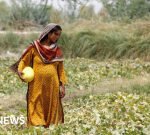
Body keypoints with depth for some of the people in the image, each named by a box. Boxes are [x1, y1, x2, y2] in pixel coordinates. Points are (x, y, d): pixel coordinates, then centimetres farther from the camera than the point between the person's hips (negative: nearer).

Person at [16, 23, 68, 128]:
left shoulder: (58, 51, 8)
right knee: (36, 111, -3)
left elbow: (61, 70, 11)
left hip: (52, 87, 3)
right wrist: (20, 71, -13)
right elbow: (24, 61, 6)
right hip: (37, 87, -3)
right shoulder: (34, 47, -1)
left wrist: (62, 86, 5)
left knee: (51, 111, 6)